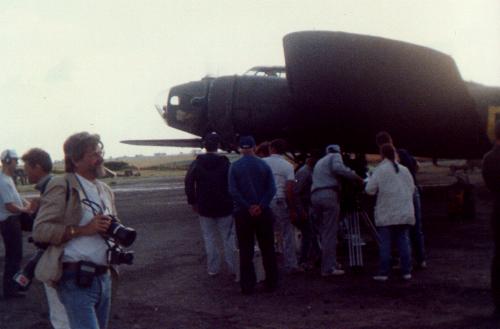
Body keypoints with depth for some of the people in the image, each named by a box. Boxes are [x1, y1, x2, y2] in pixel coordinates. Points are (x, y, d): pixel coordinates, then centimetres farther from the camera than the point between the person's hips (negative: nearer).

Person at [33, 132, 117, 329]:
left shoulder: (105, 190, 16)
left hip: (103, 276, 8)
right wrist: (83, 229, -20)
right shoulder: (62, 186, -7)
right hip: (76, 279, -8)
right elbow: (40, 230, -15)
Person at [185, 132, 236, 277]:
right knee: (228, 237, 6)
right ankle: (233, 267, 7)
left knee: (209, 238, 9)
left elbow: (188, 184, -1)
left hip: (204, 208, 1)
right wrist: (232, 202, 2)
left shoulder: (196, 164, -2)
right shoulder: (225, 163, -5)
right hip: (224, 207, -1)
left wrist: (193, 202, 7)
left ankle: (213, 268, 11)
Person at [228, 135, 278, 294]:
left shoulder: (234, 166, -3)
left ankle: (247, 286, 8)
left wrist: (248, 207, -10)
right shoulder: (264, 165, 0)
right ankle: (271, 283, 16)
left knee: (245, 251, 6)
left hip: (243, 213, -1)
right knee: (267, 249, 11)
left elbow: (233, 191, -11)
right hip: (263, 213, 1)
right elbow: (272, 189, -9)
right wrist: (261, 206, -13)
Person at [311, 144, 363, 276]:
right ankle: (329, 268, -12)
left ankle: (331, 263, 17)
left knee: (323, 233, 12)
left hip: (314, 196, 7)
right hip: (329, 195, -7)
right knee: (330, 234, -9)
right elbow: (337, 167, -12)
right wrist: (355, 177, -11)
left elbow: (315, 179, 22)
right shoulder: (335, 156, 10)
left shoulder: (319, 162, 33)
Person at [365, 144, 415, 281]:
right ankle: (406, 271, 7)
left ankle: (383, 272, -1)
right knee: (403, 240, 8)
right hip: (404, 212, 4)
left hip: (387, 213, -4)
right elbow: (412, 188, 15)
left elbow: (369, 189, -9)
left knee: (385, 242, -1)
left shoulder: (380, 170, -6)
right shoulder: (404, 169, 10)